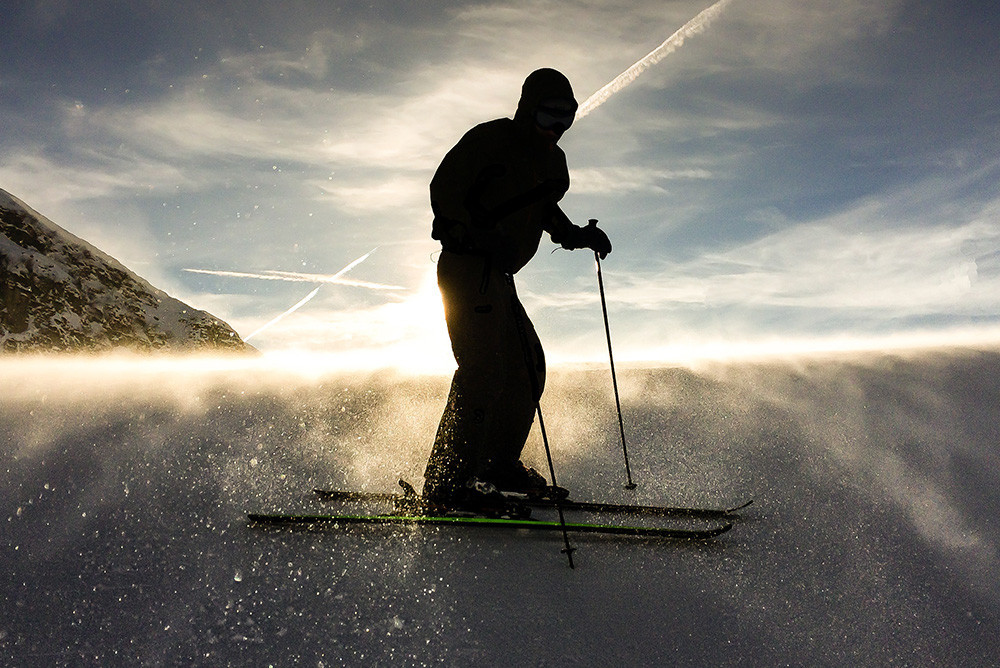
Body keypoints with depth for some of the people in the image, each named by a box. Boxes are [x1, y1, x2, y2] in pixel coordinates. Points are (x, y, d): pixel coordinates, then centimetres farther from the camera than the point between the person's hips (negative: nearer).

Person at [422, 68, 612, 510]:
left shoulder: (552, 162, 17)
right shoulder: (490, 139, -7)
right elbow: (444, 191, -13)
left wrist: (577, 235, 11)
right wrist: (484, 237, -28)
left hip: (498, 275, 9)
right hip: (467, 267, -9)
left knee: (528, 366, 9)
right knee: (484, 370, -17)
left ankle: (500, 462, 22)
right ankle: (447, 481, -12)